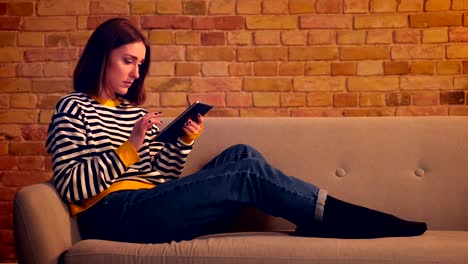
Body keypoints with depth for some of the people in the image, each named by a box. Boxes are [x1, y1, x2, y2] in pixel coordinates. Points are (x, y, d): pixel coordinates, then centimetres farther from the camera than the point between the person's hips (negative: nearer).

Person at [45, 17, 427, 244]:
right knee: (248, 174, -18)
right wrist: (128, 149, -17)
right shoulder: (74, 109, 0)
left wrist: (184, 142, -4)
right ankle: (338, 217, -11)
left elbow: (161, 176, 13)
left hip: (148, 203, 7)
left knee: (241, 155, -11)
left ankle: (317, 224, -15)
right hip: (113, 214, -7)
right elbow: (70, 186, -10)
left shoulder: (136, 112, 20)